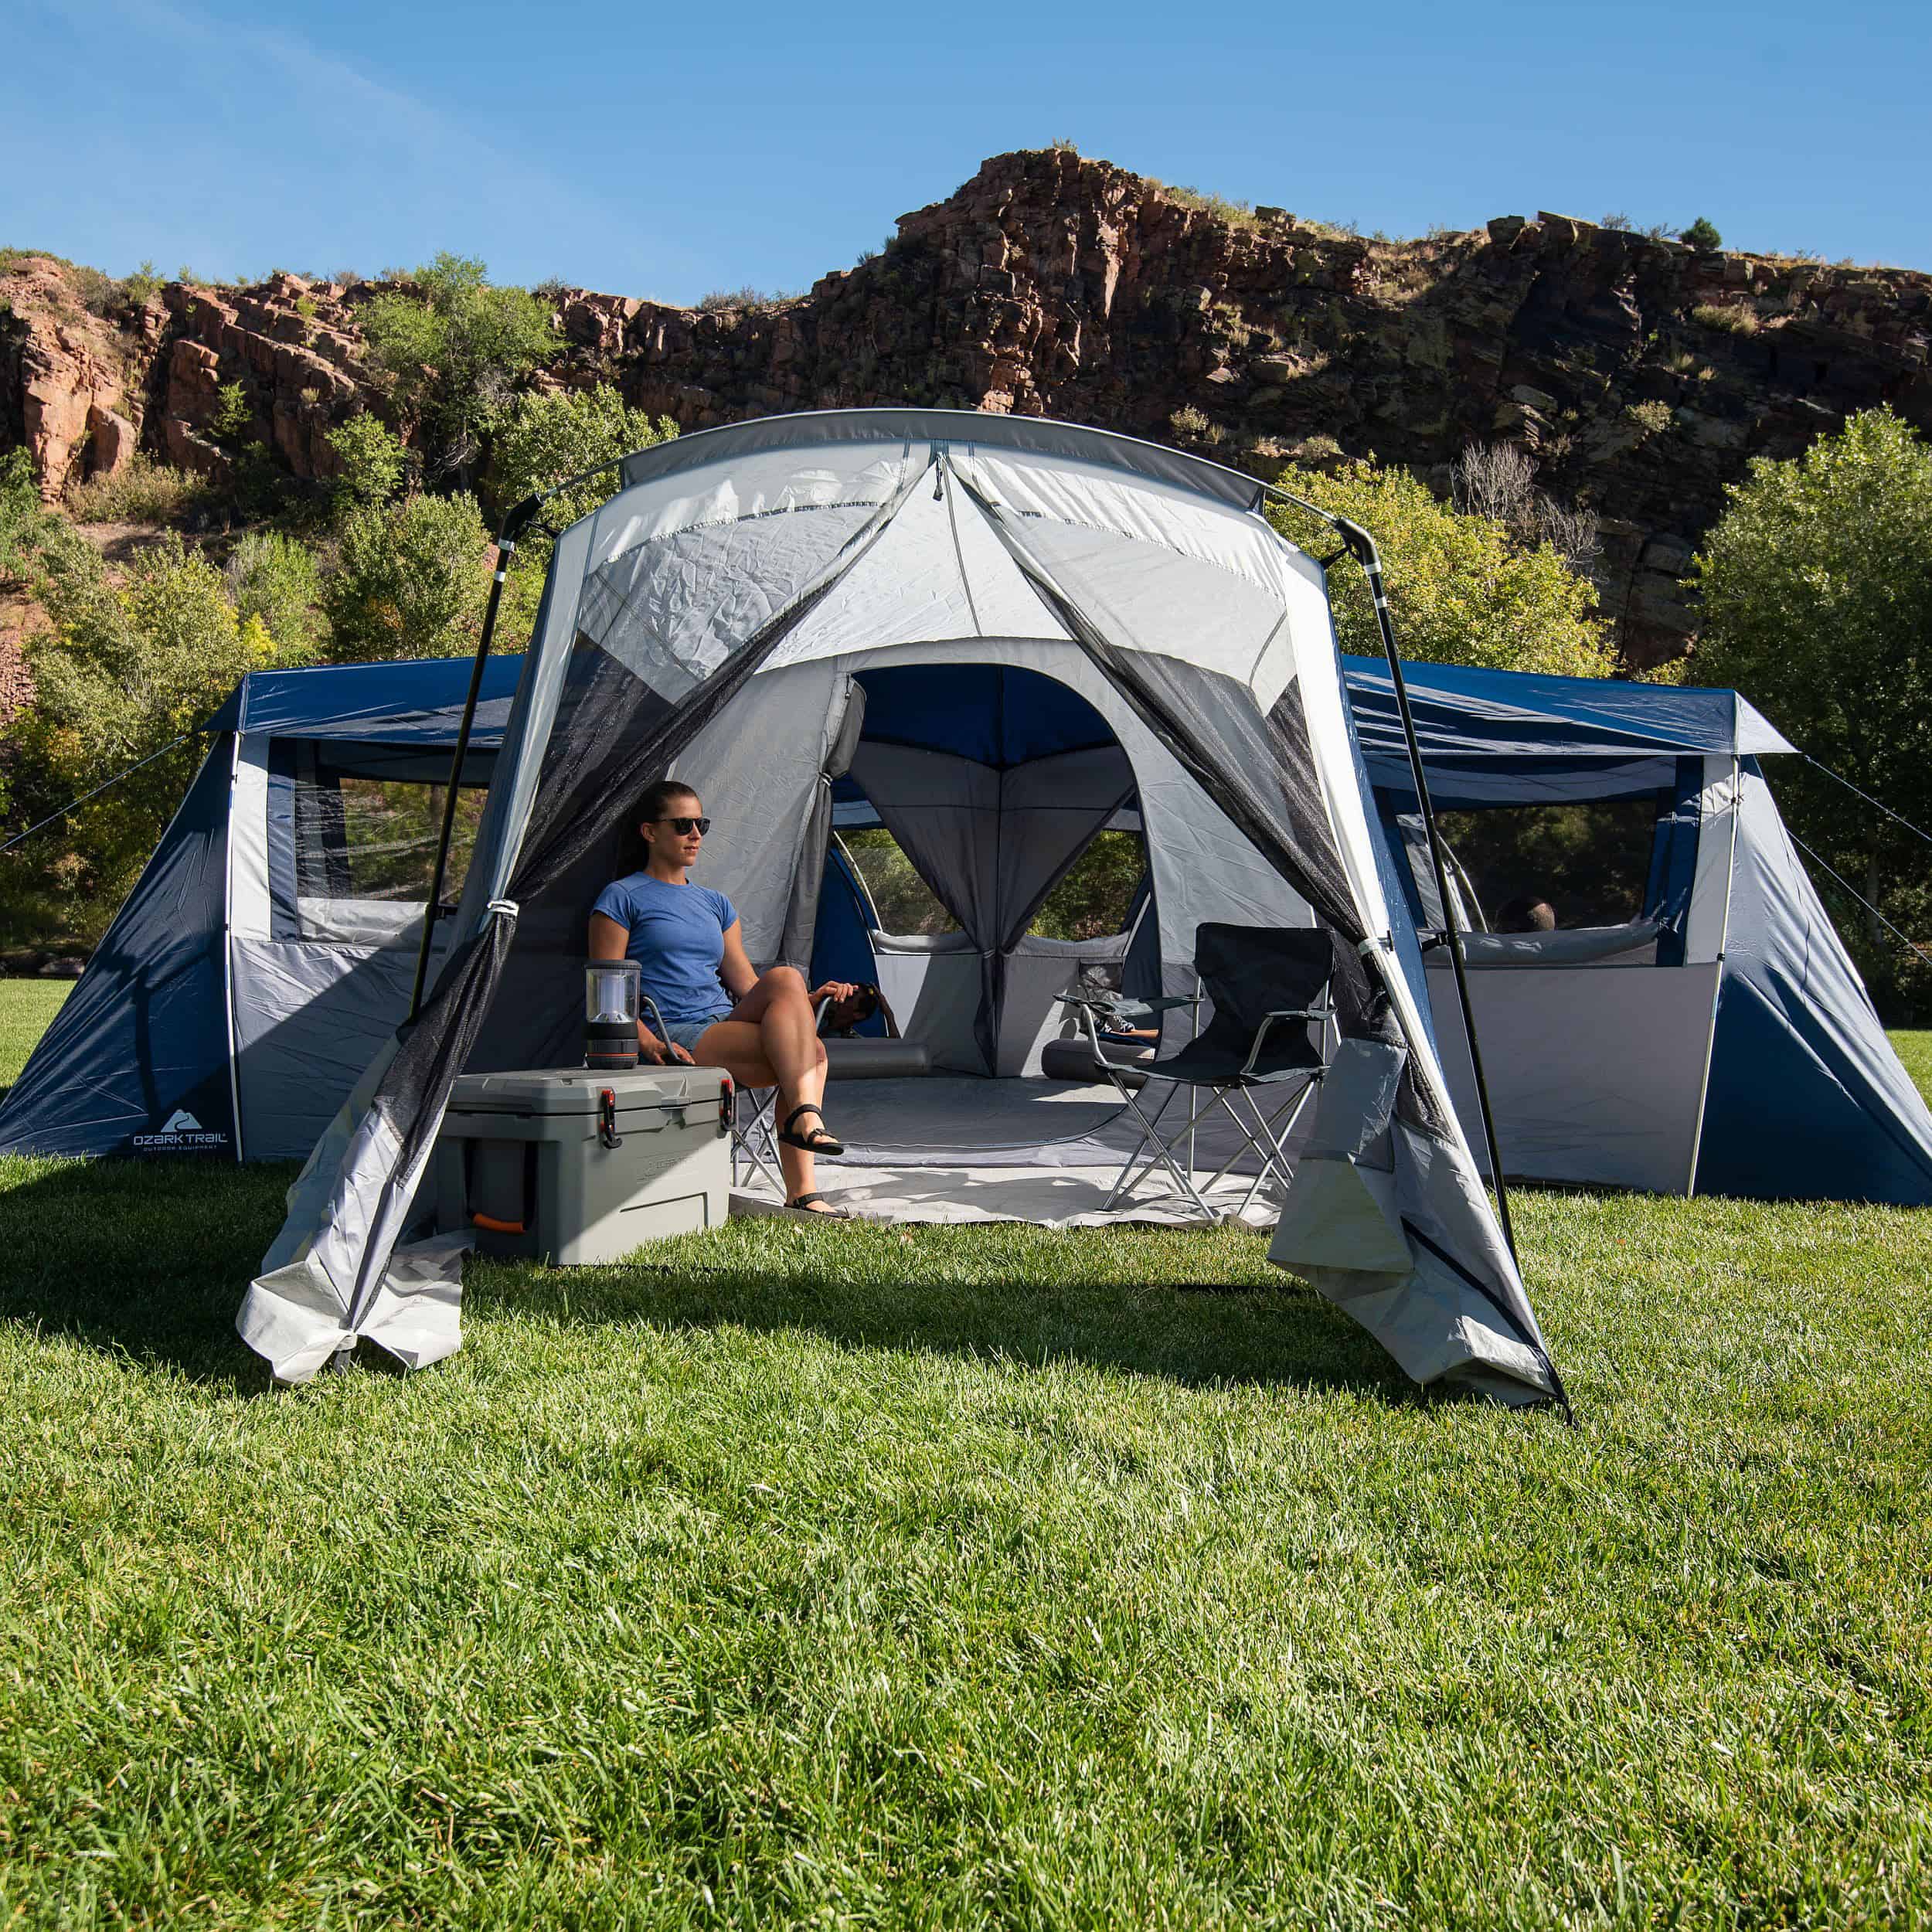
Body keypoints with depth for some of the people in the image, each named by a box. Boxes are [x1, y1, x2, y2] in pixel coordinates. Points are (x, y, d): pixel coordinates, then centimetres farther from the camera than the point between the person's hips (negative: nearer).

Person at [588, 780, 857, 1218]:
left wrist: (805, 1002, 2)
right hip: (676, 1044, -6)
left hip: (727, 1029, 6)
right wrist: (650, 1045, -18)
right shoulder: (622, 898, 6)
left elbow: (747, 985, 20)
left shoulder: (715, 904, 25)